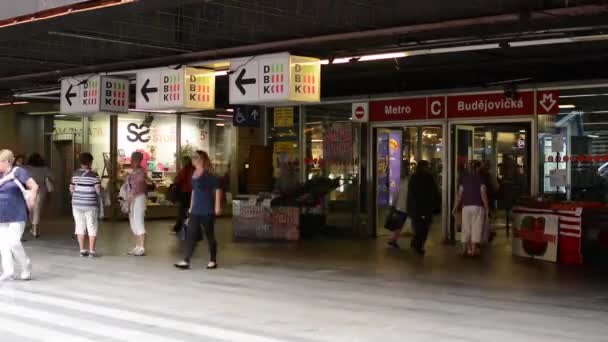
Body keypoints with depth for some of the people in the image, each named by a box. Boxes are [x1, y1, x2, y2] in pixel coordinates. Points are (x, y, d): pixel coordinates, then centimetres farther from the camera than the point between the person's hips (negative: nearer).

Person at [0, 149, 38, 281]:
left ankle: (26, 267, 11)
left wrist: (31, 203, -10)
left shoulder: (18, 172, -9)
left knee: (14, 242, -9)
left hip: (16, 216, -6)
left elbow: (34, 187, -13)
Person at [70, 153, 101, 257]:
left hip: (77, 204, 4)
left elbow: (71, 189, 7)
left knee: (80, 227, 10)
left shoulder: (75, 174, 3)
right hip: (91, 205, -4)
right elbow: (98, 190, -15)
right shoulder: (94, 175, -10)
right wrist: (99, 194, 7)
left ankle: (82, 250, 12)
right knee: (92, 228, 4)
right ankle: (91, 250, 3)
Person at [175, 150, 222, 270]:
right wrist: (191, 206, 20)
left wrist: (217, 206, -17)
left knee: (210, 235, 4)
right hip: (196, 210, 7)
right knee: (190, 235, 1)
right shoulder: (194, 174, 11)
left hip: (207, 211, -7)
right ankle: (186, 261, 0)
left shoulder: (208, 174, -11)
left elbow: (217, 189, -14)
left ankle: (213, 261, 16)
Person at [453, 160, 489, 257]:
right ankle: (473, 250, -3)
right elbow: (483, 194, -8)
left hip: (466, 206, 3)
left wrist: (456, 207, 11)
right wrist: (486, 208, -3)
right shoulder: (480, 178, -3)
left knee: (466, 228, 11)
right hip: (477, 206, -3)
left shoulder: (464, 178, 6)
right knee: (476, 228, 0)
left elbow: (460, 194, 4)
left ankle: (465, 249, 12)